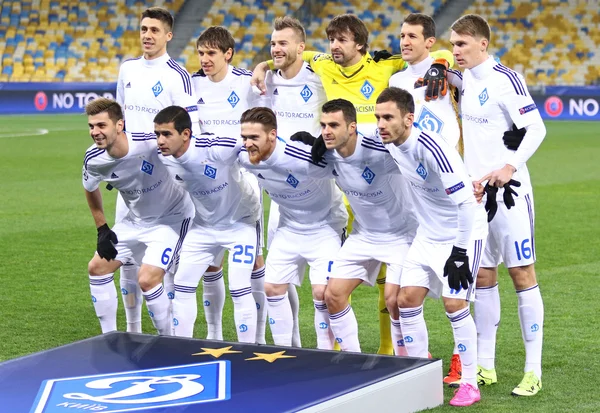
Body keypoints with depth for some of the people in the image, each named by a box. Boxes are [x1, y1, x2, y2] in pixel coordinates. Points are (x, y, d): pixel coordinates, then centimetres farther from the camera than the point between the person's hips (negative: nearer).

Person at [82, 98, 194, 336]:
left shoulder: (152, 143, -34)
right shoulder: (94, 159, -15)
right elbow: (90, 188, 9)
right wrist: (102, 229, 8)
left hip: (172, 218, -6)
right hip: (136, 221, 7)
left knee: (147, 279, -20)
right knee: (97, 267, 5)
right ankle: (109, 337, 21)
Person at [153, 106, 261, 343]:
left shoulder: (216, 149, -34)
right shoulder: (163, 159, -15)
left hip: (241, 222, -6)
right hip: (204, 225, 6)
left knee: (239, 288, -13)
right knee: (182, 285, 4)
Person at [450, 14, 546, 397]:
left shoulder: (504, 78, -12)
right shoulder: (466, 80, 10)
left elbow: (536, 128, -15)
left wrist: (510, 167, -25)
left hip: (508, 190, -7)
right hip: (476, 191, 7)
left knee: (522, 274, -4)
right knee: (482, 276, 10)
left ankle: (533, 370, 1)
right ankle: (485, 365, 18)